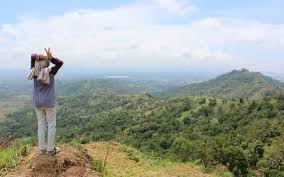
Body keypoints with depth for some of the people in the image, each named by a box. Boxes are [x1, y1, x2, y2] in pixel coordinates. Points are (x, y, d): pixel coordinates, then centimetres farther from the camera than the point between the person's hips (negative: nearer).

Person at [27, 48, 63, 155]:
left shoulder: (34, 72, -5)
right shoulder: (50, 73, -16)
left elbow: (32, 56, 1)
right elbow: (60, 63, -7)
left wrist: (40, 57, -14)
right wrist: (51, 58, -19)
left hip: (37, 103, 4)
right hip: (49, 103, -4)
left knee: (41, 125, 13)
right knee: (51, 125, 7)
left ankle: (42, 149, 20)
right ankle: (51, 149, 14)